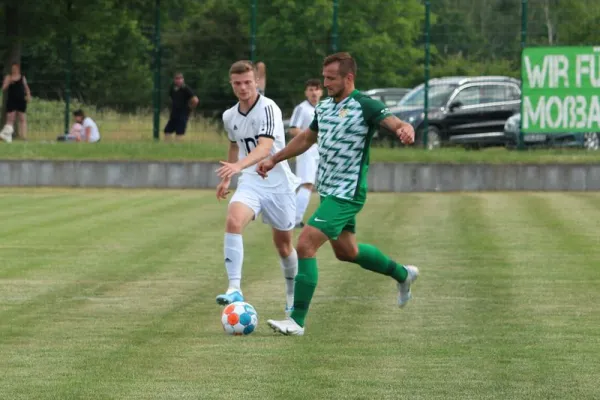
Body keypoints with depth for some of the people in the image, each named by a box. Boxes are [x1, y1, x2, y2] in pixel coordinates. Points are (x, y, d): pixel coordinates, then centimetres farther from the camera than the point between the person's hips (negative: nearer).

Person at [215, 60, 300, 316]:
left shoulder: (268, 108, -17)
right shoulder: (229, 117, 4)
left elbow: (265, 148, -31)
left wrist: (238, 166, -46)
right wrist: (227, 179, 30)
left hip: (278, 182, -4)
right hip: (250, 182, 4)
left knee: (283, 244, 10)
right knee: (233, 221, -26)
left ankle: (293, 294, 36)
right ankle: (234, 289, -31)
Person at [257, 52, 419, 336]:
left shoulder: (364, 106, -15)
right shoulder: (324, 106, 9)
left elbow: (394, 122, -28)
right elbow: (307, 138, 24)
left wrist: (405, 130, -52)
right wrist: (274, 160, 25)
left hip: (346, 194, -9)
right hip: (328, 192, 9)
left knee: (305, 245, -17)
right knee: (346, 251, 23)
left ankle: (297, 320, -12)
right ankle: (403, 275, 46)